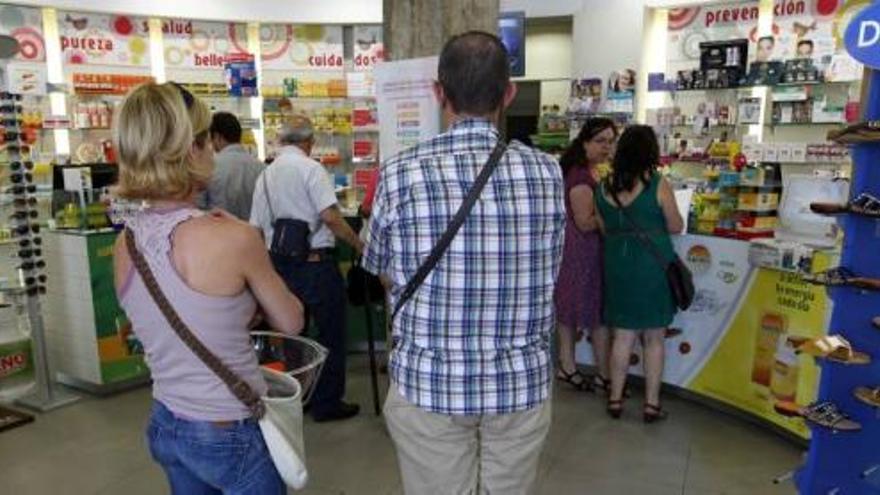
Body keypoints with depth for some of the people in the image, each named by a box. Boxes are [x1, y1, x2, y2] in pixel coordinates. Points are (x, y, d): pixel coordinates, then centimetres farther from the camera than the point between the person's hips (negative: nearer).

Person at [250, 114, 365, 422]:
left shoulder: (265, 175, 9)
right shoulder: (310, 168, -11)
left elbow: (256, 227, 12)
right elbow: (329, 216, -21)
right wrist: (357, 243, -10)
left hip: (280, 263, 7)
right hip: (315, 261, -6)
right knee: (331, 333, 7)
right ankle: (327, 402, 14)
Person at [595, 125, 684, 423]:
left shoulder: (604, 186, -1)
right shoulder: (658, 186, -13)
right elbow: (676, 227, -3)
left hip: (618, 264, 3)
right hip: (652, 265, -3)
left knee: (623, 335, 14)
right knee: (654, 338, 10)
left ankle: (615, 399, 22)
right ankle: (652, 403, 19)